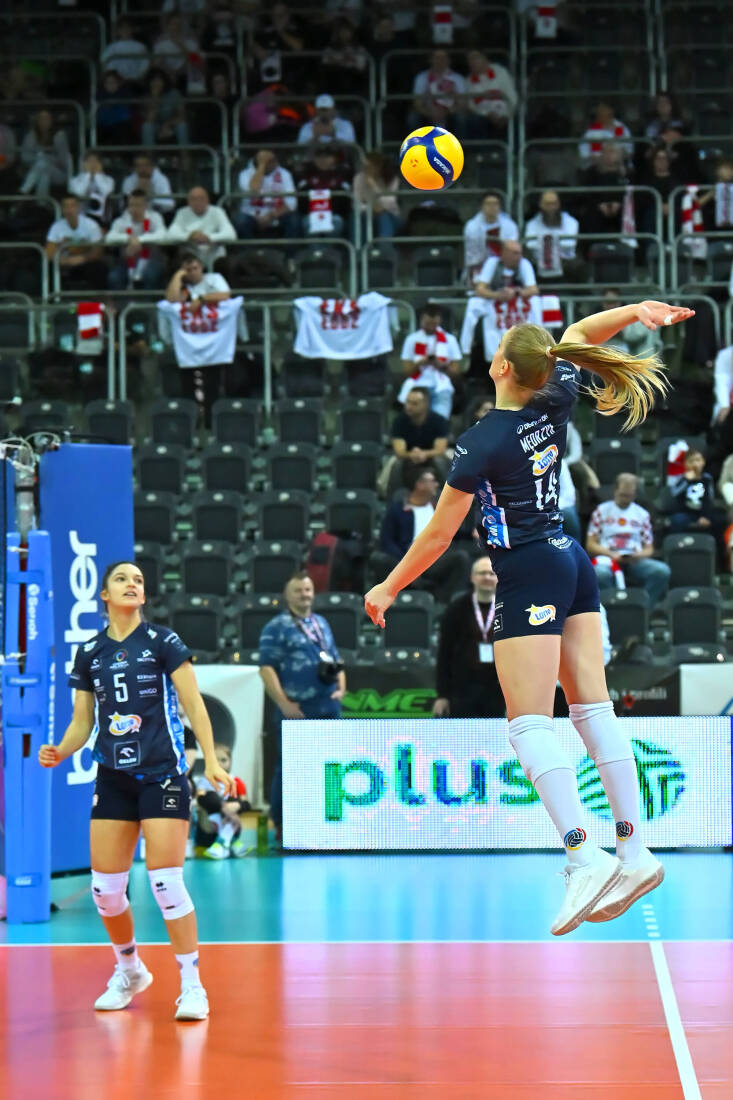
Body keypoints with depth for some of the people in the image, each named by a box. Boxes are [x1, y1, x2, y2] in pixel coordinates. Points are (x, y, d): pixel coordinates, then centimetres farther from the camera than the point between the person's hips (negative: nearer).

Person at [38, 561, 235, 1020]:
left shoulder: (162, 641, -2)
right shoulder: (89, 653, 9)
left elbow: (194, 705, -4)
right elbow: (82, 722, 12)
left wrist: (212, 761, -15)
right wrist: (60, 752, -7)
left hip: (161, 775, -4)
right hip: (113, 779, 4)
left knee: (166, 882, -12)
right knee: (105, 888, 2)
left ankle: (192, 985, -2)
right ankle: (129, 971, 27)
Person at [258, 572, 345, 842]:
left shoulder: (322, 624, 17)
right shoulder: (276, 628, -3)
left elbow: (335, 660, 25)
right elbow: (266, 668, -9)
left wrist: (341, 687, 7)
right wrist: (283, 703, -17)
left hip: (328, 707, 6)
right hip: (296, 710, -6)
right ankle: (281, 825, 3)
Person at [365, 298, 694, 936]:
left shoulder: (482, 444, -17)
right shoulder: (556, 401, 1)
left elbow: (439, 534, -10)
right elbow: (579, 333, 19)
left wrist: (389, 589, 2)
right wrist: (637, 310, 3)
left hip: (529, 576, -8)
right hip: (574, 564, 8)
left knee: (530, 726, -9)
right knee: (594, 711, 6)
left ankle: (586, 858, -19)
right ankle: (634, 852, 4)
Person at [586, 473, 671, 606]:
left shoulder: (642, 514, 19)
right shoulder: (602, 511, 14)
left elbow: (649, 549, 17)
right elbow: (590, 545, 9)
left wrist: (638, 555, -8)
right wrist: (611, 554, -10)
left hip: (635, 561, 2)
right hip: (608, 559, -2)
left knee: (662, 570, -30)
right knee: (600, 573, -41)